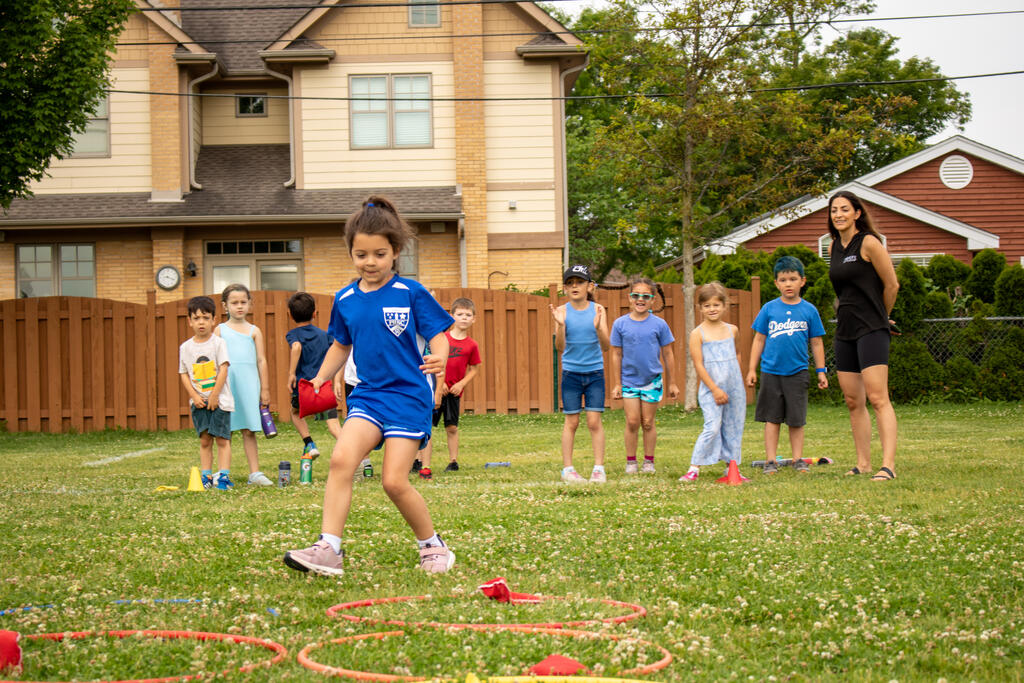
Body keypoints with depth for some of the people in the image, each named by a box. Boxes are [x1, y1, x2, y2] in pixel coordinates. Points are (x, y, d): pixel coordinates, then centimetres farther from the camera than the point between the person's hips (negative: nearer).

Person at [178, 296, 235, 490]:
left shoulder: (218, 343, -4)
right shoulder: (185, 347, 5)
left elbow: (223, 370, -8)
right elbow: (184, 374, 7)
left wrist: (214, 395, -13)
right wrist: (195, 396, -5)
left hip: (219, 400, -3)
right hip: (198, 401, 3)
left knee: (222, 438, -3)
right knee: (204, 439, 4)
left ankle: (224, 476, -3)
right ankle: (206, 476, 8)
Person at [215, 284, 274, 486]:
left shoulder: (254, 331, 10)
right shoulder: (220, 330, 8)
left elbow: (261, 360, 10)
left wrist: (264, 388, 7)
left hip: (248, 384, 1)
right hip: (226, 384, -1)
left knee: (249, 430, 0)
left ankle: (254, 473, 2)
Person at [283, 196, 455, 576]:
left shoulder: (410, 293, -5)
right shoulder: (346, 300, 8)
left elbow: (438, 336, -3)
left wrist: (439, 358, -25)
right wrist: (320, 378, 9)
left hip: (408, 395, -4)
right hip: (368, 393, 4)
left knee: (394, 481, -10)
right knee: (341, 459, -19)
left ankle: (433, 547, 12)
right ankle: (328, 548, -19)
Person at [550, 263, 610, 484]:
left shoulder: (597, 310, -3)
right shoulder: (563, 311, -4)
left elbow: (605, 346, -9)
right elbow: (560, 346, -13)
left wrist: (598, 327, -28)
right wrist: (559, 325, -30)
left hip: (595, 372, 0)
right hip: (571, 372, 0)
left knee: (594, 421, -1)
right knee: (571, 422, 4)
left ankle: (599, 468, 5)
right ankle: (567, 469, 10)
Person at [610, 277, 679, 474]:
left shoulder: (659, 324, -2)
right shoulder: (620, 324, -2)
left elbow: (667, 354, 5)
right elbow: (617, 355, 3)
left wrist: (671, 383, 8)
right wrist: (617, 384, 3)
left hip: (652, 380, 0)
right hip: (629, 381, 0)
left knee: (648, 423, 5)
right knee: (632, 422, -2)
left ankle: (649, 461, 17)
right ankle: (630, 461, 11)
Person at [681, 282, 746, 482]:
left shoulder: (732, 330, 8)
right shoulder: (698, 334, -7)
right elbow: (698, 365, -10)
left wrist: (739, 380, 16)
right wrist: (715, 389, -14)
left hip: (734, 388, 5)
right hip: (710, 390, -5)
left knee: (733, 428, 8)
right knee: (712, 427, -14)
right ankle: (694, 468, -8)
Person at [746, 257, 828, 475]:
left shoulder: (809, 310, 2)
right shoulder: (769, 309, 2)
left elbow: (816, 343, 8)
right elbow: (759, 340, 7)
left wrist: (821, 371, 7)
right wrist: (752, 369, 5)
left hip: (797, 373, 0)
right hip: (771, 372, 0)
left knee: (796, 420, 5)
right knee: (772, 418, 5)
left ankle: (798, 459, 14)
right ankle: (770, 460, 9)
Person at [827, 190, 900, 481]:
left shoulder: (869, 243, -9)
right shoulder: (835, 246, 12)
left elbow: (891, 285, -6)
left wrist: (880, 317, 8)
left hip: (871, 330, -8)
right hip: (845, 331, 8)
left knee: (877, 397, -14)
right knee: (853, 401, 8)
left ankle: (888, 464, -19)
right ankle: (863, 463, 14)